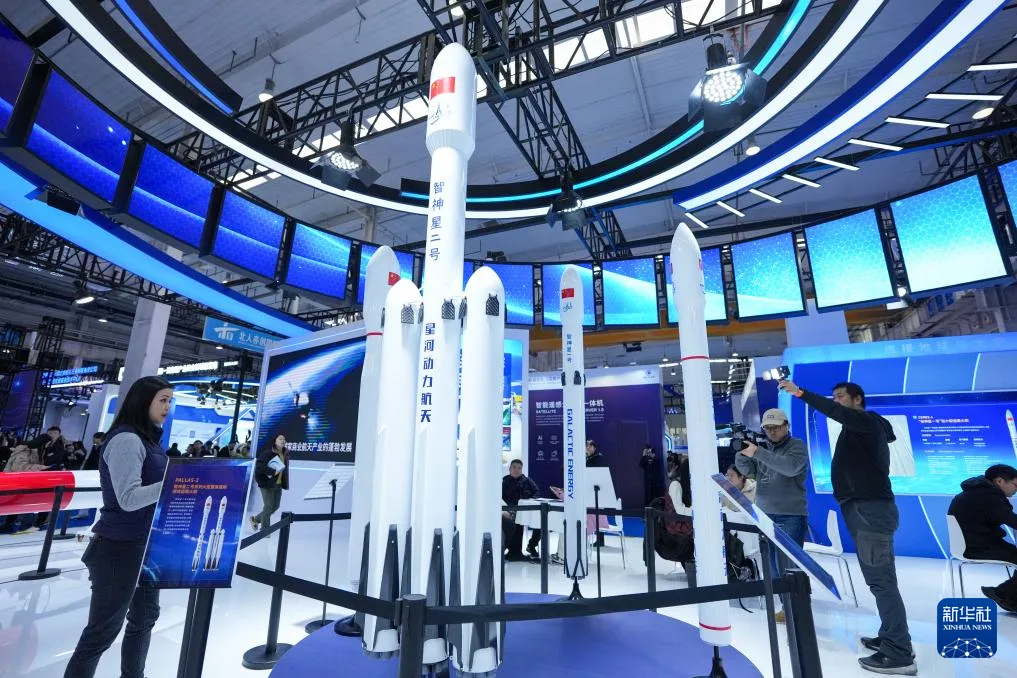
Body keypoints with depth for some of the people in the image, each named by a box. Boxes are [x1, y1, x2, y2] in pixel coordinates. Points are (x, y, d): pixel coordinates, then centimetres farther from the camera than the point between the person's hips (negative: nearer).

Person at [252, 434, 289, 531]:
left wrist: (285, 483, 9)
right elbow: (259, 466, -22)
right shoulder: (267, 453, -13)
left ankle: (256, 519, 35)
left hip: (278, 484, 8)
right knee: (268, 506, -2)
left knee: (275, 506, 13)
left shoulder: (285, 455, 10)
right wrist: (273, 471, -25)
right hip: (267, 483, -8)